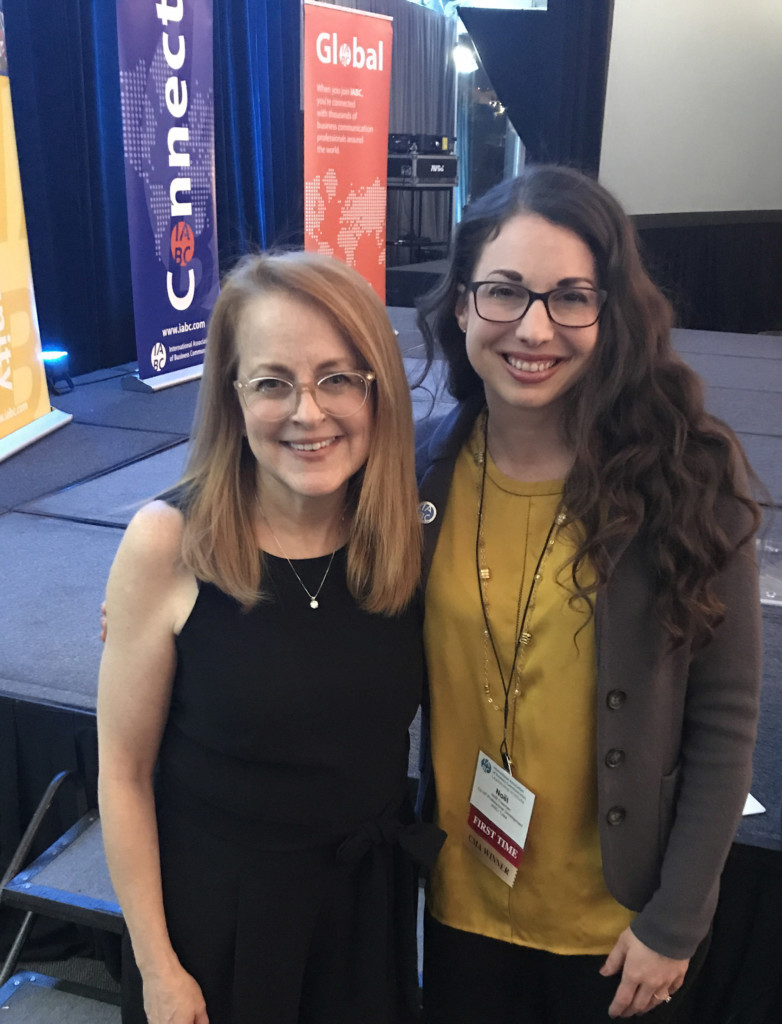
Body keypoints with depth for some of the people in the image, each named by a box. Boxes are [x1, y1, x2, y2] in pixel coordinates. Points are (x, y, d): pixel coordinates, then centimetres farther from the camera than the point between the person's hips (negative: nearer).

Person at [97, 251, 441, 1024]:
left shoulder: (407, 530, -12)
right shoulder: (167, 543, -21)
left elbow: (400, 718, 3)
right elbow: (123, 772, -13)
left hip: (371, 899, 3)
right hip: (215, 906, -3)